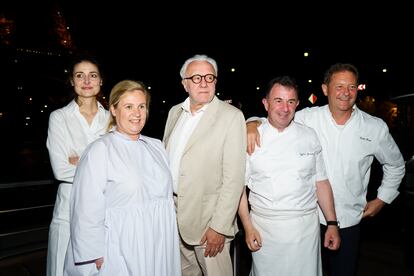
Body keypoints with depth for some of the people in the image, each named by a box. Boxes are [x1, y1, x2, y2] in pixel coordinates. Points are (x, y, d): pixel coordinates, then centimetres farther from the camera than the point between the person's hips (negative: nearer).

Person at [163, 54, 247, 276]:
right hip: (173, 215, 5)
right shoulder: (175, 112, 7)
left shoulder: (231, 116, -12)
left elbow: (234, 177, -15)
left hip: (207, 219, -5)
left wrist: (219, 227, -17)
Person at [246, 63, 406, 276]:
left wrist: (382, 199, 10)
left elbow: (395, 165, 14)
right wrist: (252, 123, -26)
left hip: (349, 220, 2)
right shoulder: (308, 118, -7)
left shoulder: (375, 127, -1)